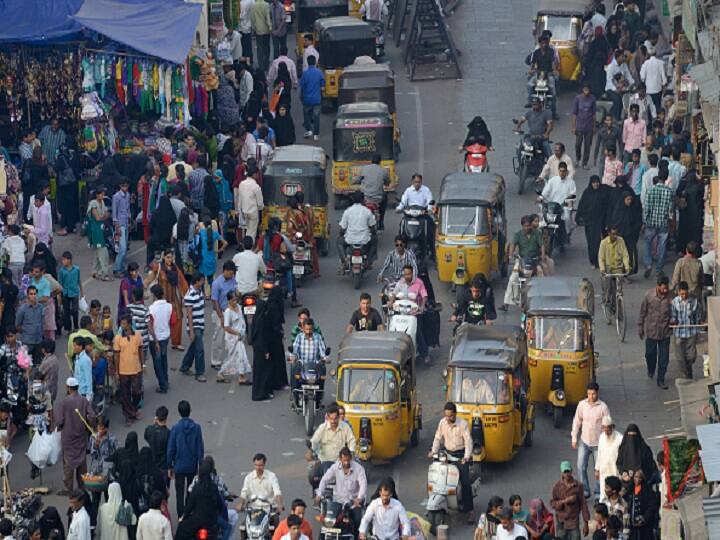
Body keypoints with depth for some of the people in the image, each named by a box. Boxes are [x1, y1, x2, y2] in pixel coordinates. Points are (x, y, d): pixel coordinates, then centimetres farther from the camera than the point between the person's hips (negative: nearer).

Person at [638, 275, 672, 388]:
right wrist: (640, 327, 4)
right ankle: (651, 369, 45)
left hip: (665, 332, 0)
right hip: (651, 331, 0)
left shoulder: (670, 296, -12)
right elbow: (643, 312, 0)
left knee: (664, 357, 4)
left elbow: (673, 312, 1)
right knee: (650, 354, 14)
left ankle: (661, 380, 17)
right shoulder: (649, 295, -11)